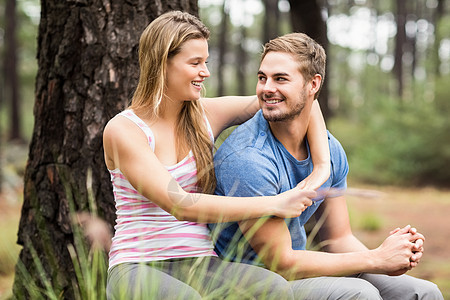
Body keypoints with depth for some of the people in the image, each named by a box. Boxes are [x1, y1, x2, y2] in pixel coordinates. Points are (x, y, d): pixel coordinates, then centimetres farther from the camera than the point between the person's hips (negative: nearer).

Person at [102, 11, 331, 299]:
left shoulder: (207, 114, 8)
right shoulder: (122, 130, -8)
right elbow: (179, 205, -18)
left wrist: (322, 167, -2)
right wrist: (275, 204, -17)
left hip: (200, 265, 5)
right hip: (138, 268, -4)